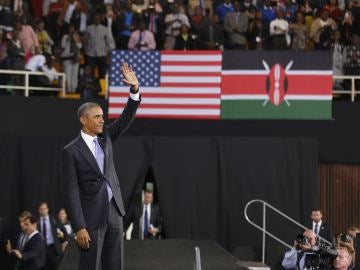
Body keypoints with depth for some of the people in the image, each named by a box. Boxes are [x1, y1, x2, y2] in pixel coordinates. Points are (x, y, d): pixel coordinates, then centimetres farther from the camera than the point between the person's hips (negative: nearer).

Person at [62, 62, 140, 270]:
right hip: (91, 217, -6)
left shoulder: (105, 137, 10)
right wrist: (79, 228, -17)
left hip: (114, 213, 6)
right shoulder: (71, 151, -8)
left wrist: (135, 89, -15)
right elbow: (72, 191, -11)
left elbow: (127, 118, 0)